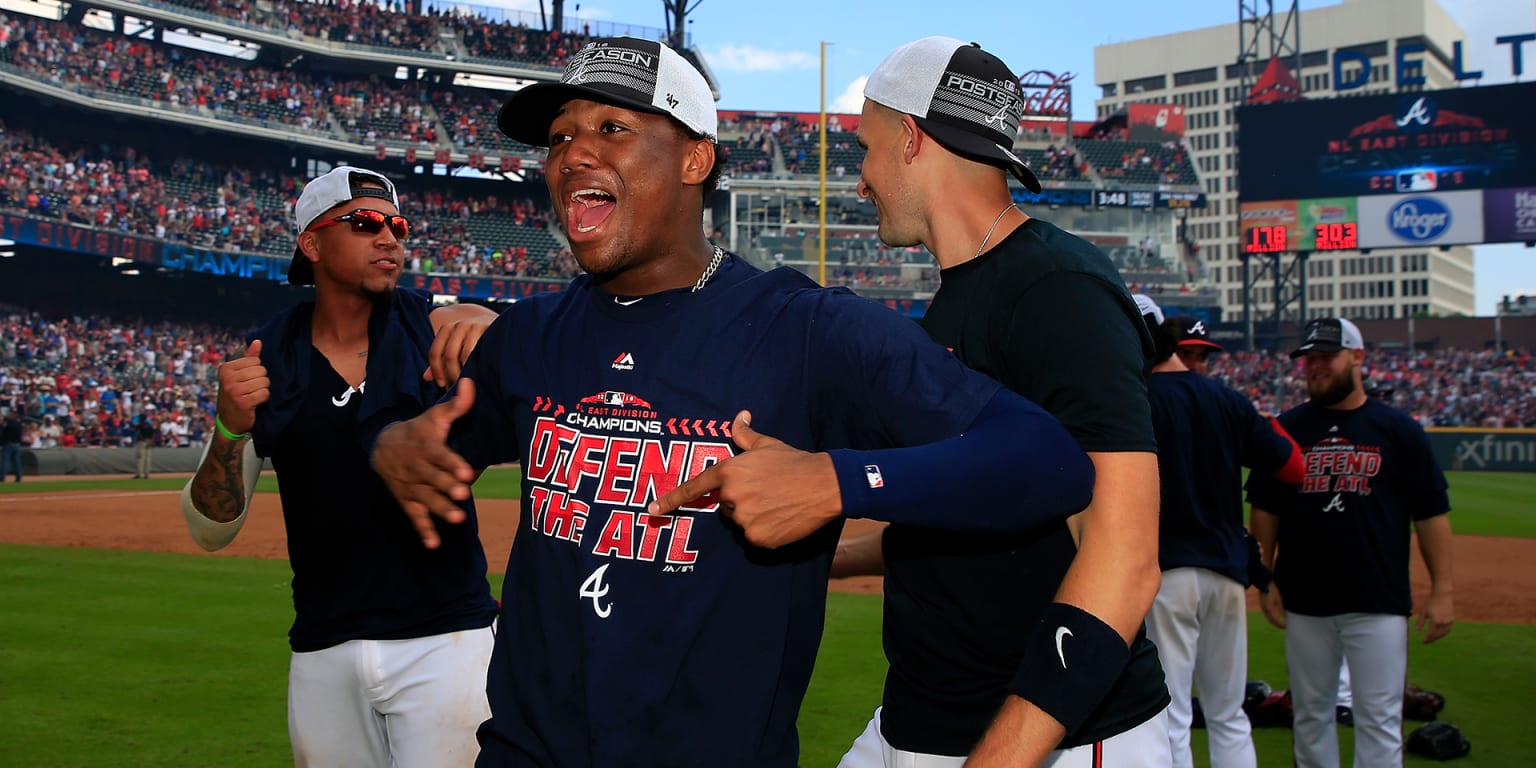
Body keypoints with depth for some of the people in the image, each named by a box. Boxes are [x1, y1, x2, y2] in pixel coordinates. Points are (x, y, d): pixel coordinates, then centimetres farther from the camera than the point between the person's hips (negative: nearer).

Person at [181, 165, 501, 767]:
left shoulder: (440, 331, -1)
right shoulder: (263, 364, 3)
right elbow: (211, 532, 2)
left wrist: (486, 337, -35)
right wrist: (231, 428, -17)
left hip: (445, 642, -2)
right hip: (321, 654, 2)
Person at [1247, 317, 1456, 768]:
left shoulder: (1399, 429, 2)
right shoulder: (1286, 429, 6)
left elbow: (1431, 514, 1)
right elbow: (1264, 510, 10)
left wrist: (1441, 591, -3)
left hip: (1379, 604, -2)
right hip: (1304, 603, 2)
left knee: (1379, 719, -1)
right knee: (1311, 714, 10)